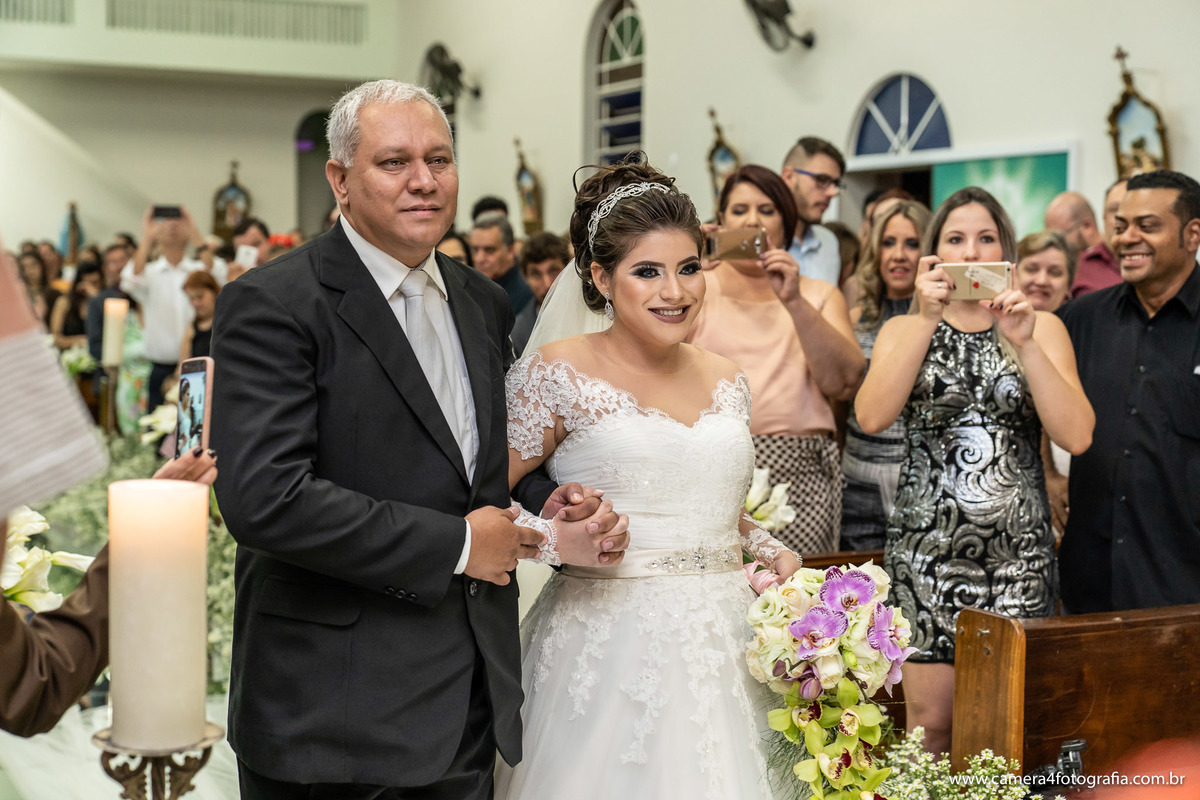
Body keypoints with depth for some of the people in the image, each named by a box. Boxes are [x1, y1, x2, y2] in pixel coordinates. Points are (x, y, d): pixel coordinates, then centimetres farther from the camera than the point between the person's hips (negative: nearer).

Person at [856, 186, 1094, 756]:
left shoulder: (1041, 328, 9)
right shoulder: (904, 331, 10)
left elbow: (1076, 436, -7)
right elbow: (872, 417, -11)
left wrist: (1024, 343, -15)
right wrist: (928, 320, -15)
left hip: (1019, 552, 0)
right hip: (928, 546, 0)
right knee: (930, 724, 0)